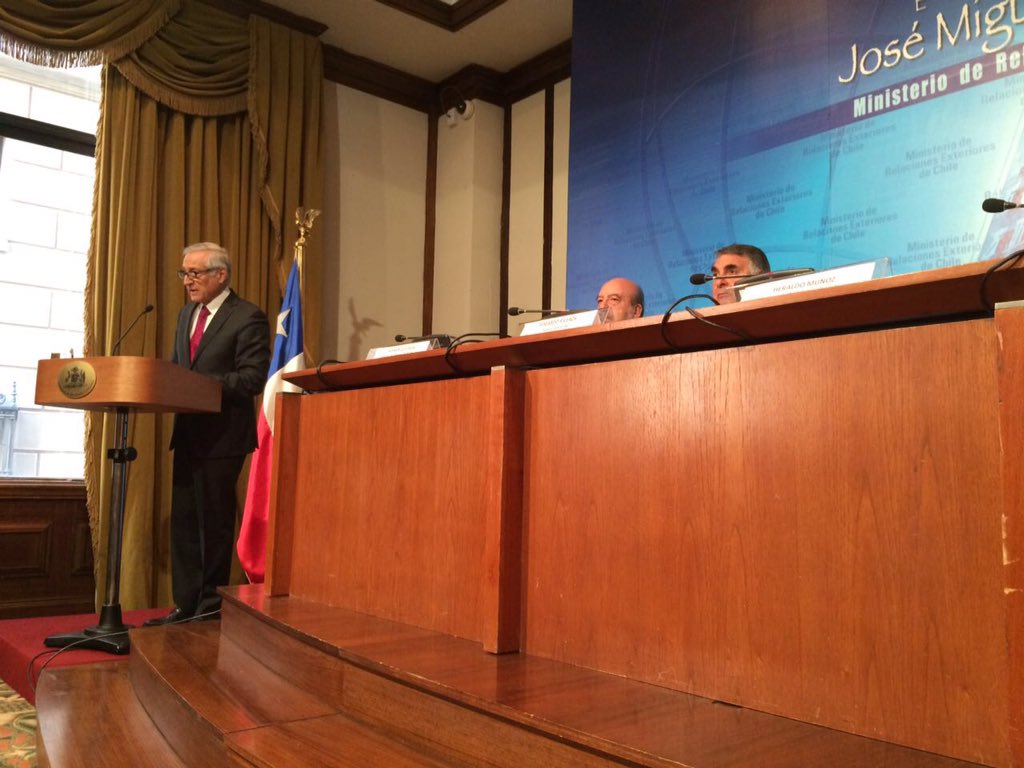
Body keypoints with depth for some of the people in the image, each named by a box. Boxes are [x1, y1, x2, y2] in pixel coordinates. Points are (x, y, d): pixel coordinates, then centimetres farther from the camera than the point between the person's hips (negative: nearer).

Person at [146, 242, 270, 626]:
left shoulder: (248, 317, -9)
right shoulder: (186, 314, 17)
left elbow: (253, 378, -16)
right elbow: (177, 365, 20)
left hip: (222, 435, -8)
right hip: (188, 432, 8)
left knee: (214, 520, 1)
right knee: (183, 519, 11)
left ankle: (211, 605, 14)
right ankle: (185, 605, 20)